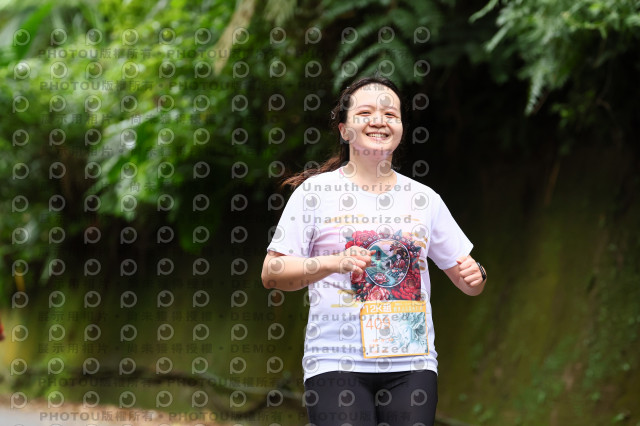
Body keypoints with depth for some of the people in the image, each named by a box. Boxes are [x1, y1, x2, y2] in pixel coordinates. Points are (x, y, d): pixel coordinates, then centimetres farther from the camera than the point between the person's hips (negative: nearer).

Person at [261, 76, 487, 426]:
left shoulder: (424, 199, 12)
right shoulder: (316, 191, 3)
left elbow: (465, 276, 17)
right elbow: (271, 274, -3)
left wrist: (474, 276, -6)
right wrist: (334, 262, -17)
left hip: (412, 362, 3)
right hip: (336, 361, -3)